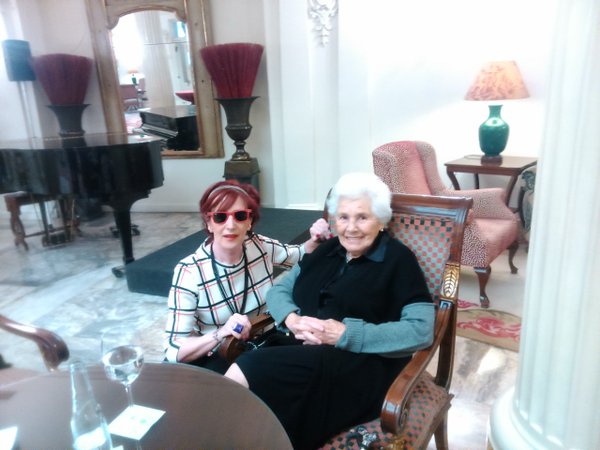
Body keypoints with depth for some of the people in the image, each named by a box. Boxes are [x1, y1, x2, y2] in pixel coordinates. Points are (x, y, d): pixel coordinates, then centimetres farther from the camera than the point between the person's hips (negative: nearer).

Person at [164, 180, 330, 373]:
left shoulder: (261, 247, -8)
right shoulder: (189, 272, -21)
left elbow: (300, 255, 14)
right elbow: (174, 350, -20)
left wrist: (315, 240, -8)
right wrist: (220, 334, -36)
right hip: (214, 358, -5)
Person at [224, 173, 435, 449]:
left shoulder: (398, 259, 0)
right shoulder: (326, 250, 17)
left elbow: (422, 329, -11)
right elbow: (278, 290, 18)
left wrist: (346, 334, -18)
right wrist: (293, 319, -6)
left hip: (360, 366, -5)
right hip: (301, 351, 5)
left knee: (247, 373, -29)